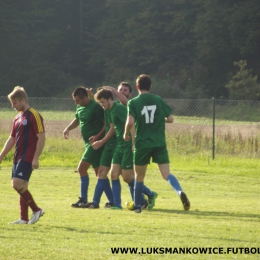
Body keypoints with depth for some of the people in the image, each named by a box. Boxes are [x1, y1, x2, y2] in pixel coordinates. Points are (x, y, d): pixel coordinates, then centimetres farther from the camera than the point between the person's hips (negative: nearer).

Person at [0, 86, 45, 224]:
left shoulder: (34, 116, -10)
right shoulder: (17, 118, 16)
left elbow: (41, 137, -14)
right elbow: (12, 139, 23)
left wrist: (36, 158, -19)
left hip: (27, 158, -9)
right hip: (18, 157, 9)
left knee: (18, 184, -17)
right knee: (21, 187, 7)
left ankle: (36, 210, -5)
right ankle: (24, 218, 10)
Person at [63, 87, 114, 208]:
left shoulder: (95, 107, -16)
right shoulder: (80, 107, 10)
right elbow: (77, 120, 28)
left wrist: (98, 136, -24)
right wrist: (68, 128, 11)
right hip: (89, 143, 9)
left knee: (82, 168, -11)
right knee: (99, 172, 10)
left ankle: (83, 200, -7)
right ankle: (112, 201, 13)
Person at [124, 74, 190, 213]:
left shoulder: (133, 103, -4)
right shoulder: (158, 100, 5)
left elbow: (130, 122, -16)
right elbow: (170, 119, 5)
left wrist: (126, 134, 2)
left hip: (142, 144, -2)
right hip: (159, 143, 2)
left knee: (139, 176, 14)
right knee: (166, 174, -4)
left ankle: (137, 206, 22)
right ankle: (180, 192, -31)